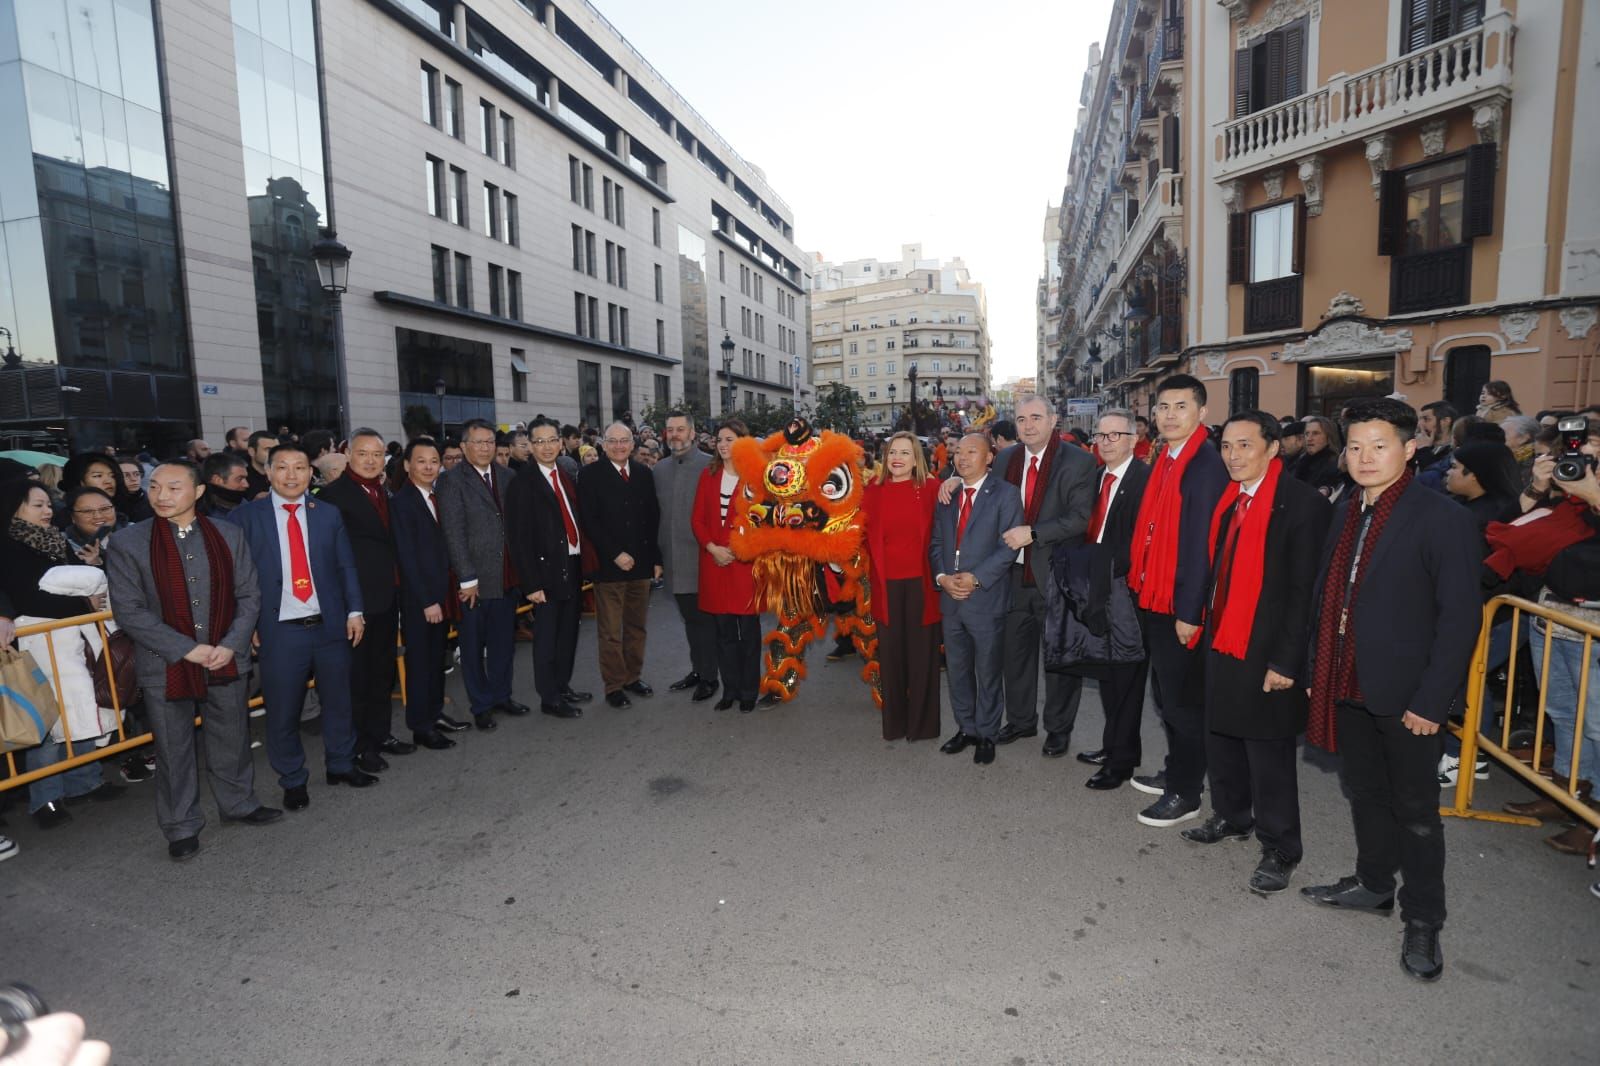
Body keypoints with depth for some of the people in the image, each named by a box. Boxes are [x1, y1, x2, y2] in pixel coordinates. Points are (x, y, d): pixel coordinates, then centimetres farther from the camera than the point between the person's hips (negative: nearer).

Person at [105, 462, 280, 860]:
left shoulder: (228, 535, 1)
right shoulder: (128, 542, -5)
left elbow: (249, 594, 2)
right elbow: (128, 610, -9)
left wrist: (231, 645, -10)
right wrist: (186, 649, -15)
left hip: (226, 660, 2)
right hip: (165, 667, -1)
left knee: (232, 742, 15)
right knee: (173, 752, 11)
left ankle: (239, 804, 36)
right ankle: (181, 828, 27)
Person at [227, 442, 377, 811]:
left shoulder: (328, 513, 5)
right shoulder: (245, 516, -1)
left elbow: (346, 566, 7)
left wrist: (354, 610, -1)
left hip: (330, 625, 2)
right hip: (280, 630, -2)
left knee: (338, 701, 14)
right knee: (282, 712, 8)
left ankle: (342, 765, 33)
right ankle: (293, 781, 26)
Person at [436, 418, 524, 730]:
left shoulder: (508, 476, 6)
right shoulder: (452, 481, -7)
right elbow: (454, 533, -11)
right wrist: (467, 579, -13)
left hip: (507, 576, 4)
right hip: (475, 580, -4)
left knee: (503, 640, 16)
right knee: (473, 645, 9)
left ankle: (501, 695, 32)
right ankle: (481, 705, 22)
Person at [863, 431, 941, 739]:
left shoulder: (931, 490, -1)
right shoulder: (872, 492, 5)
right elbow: (868, 539, 10)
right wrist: (872, 573, 5)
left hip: (920, 582, -2)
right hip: (886, 584, 2)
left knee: (921, 653, 6)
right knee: (890, 653, 8)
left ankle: (922, 724, 20)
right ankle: (894, 723, 22)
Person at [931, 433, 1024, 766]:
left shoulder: (1004, 495, -5)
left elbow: (1008, 546, -13)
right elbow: (935, 543, 12)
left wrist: (975, 578, -18)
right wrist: (942, 577, -5)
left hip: (986, 599, -5)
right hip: (951, 599, 5)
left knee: (988, 672, 7)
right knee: (957, 670, 14)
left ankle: (986, 735, 21)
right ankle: (965, 728, 30)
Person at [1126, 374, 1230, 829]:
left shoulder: (1206, 465, -17)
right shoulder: (1166, 460, 10)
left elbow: (1201, 543, -21)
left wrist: (1188, 611, -20)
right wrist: (1141, 582, 10)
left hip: (1181, 604, -9)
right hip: (1156, 599, 9)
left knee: (1182, 698, 4)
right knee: (1166, 693, 20)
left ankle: (1185, 794, 18)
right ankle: (1176, 772, 36)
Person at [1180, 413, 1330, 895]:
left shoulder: (1303, 504, -13)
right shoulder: (1228, 501, 9)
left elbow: (1305, 590, -14)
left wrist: (1285, 661, -15)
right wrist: (1210, 630, 9)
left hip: (1267, 654, -7)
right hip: (1222, 643, 7)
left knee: (1269, 756, 4)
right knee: (1221, 738, 18)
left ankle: (1279, 849, 22)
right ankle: (1231, 817, 38)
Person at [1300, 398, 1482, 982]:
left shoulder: (1443, 520, -13)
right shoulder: (1345, 513, 7)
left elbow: (1460, 617, -15)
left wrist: (1431, 701, -16)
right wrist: (1318, 671, 8)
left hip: (1406, 695, -6)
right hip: (1348, 686, 6)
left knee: (1415, 808, 9)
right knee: (1365, 792, 20)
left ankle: (1422, 921, 26)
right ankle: (1373, 884, 39)